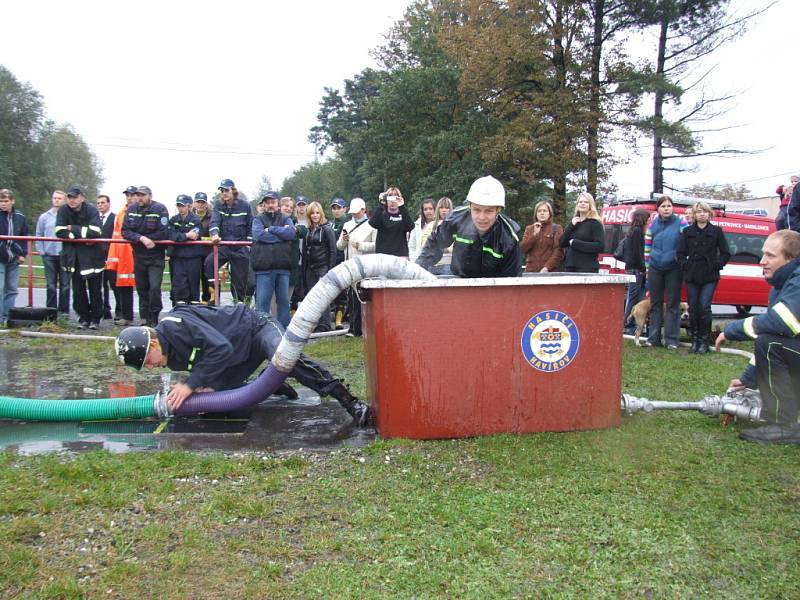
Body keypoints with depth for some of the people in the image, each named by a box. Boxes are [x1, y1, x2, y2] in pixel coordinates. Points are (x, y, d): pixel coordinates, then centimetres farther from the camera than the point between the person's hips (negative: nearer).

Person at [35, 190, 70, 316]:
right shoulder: (44, 217, 9)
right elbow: (39, 235, 12)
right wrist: (41, 250, 4)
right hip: (49, 255, 2)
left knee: (65, 284, 1)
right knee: (51, 285, 4)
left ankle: (64, 310, 8)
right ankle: (51, 309, 10)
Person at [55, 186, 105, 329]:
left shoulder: (91, 210, -11)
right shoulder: (63, 211, -4)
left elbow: (94, 232, -24)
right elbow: (59, 232, -13)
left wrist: (73, 229, -17)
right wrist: (82, 235, -18)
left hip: (92, 255, -3)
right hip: (73, 256, 3)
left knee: (95, 289, 3)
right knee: (78, 289, 7)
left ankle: (95, 318, 14)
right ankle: (83, 317, 19)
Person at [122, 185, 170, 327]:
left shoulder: (160, 209, -12)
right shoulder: (131, 210, 2)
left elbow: (163, 234, -19)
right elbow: (125, 231, -6)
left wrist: (147, 239, -14)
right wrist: (141, 238, -21)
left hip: (156, 256, -5)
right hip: (138, 255, 5)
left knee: (154, 287, -14)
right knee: (141, 288, 11)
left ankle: (154, 319, 1)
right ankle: (145, 319, 22)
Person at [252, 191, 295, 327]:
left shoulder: (286, 219, 13)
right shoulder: (258, 219, 9)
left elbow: (291, 233, -7)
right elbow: (258, 235, -11)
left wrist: (271, 229, -9)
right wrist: (281, 234, -7)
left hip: (283, 267, 2)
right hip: (264, 266, -2)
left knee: (283, 300, 8)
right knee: (262, 300, -1)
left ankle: (285, 327, 16)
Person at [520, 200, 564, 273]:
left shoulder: (556, 228, 6)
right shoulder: (529, 229, 17)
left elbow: (558, 252, -4)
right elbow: (523, 248, 4)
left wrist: (547, 267, -14)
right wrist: (534, 234, -6)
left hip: (549, 271, -3)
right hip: (531, 270, 3)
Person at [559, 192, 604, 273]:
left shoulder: (595, 223, -1)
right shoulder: (573, 223, 19)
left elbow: (600, 246, -13)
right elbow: (561, 243, 11)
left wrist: (575, 243, -12)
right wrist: (571, 226, -2)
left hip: (587, 268, -6)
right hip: (569, 267, 6)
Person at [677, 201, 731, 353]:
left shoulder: (716, 231, 5)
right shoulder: (687, 232, 9)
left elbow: (725, 253, 5)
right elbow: (681, 253, 12)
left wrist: (716, 265, -5)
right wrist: (685, 266, -2)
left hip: (710, 277, -2)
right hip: (692, 276, 2)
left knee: (704, 307, -10)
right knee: (693, 308, 3)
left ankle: (705, 341, 0)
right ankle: (695, 339, 12)